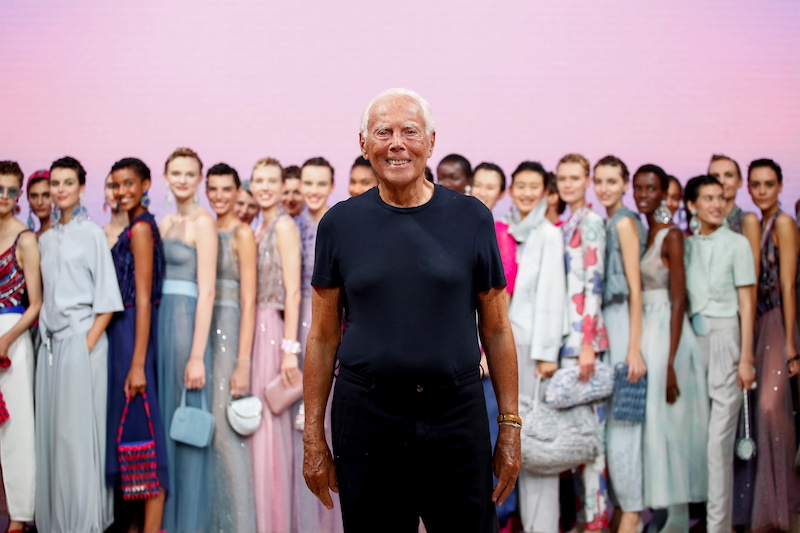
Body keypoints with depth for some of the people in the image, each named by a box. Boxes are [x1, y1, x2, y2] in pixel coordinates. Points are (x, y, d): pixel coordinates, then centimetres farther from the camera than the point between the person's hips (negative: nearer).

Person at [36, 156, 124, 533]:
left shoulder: (91, 233, -1)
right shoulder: (45, 240, 16)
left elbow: (107, 297, -6)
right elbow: (43, 296, 16)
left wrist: (88, 343, -13)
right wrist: (44, 338, 3)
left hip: (81, 338, -5)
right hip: (50, 342, 6)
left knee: (79, 430, -6)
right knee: (51, 429, 4)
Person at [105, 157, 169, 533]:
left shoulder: (140, 228, -11)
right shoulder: (132, 228, 15)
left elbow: (143, 299, -16)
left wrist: (137, 364, -20)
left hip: (133, 332, -9)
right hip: (121, 332, 9)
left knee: (137, 424, -8)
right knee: (128, 424, 11)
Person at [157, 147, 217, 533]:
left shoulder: (202, 221, -7)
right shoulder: (163, 223, 15)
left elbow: (206, 291, -13)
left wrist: (197, 355, -18)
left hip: (188, 320, -7)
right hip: (160, 321, 7)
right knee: (164, 422, 11)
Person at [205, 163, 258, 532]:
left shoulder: (242, 233, -6)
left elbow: (248, 300, -11)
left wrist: (243, 362, -17)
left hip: (230, 329, -7)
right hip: (204, 329, 7)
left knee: (226, 429, -8)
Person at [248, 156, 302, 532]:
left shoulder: (284, 226, -8)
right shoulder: (259, 229, 17)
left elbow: (293, 292, -15)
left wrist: (290, 348, -19)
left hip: (274, 329, -8)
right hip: (258, 330, 8)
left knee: (269, 427, -6)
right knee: (258, 426, 9)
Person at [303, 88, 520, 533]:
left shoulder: (471, 218, 2)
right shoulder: (340, 223, 3)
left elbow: (496, 330, 4)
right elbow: (324, 337, 5)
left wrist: (511, 426, 0)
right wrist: (314, 438, 2)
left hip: (456, 413, 0)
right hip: (367, 414, 1)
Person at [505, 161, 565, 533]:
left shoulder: (549, 234, -5)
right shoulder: (507, 232, 14)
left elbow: (551, 293, -11)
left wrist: (546, 351, -15)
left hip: (534, 340, -6)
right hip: (508, 339, 6)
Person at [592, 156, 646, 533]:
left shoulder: (625, 222, -8)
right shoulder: (605, 223, 16)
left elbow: (634, 287, -12)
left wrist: (634, 348, -16)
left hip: (622, 319, -8)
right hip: (604, 321, 8)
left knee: (621, 419, -6)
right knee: (607, 416, 8)